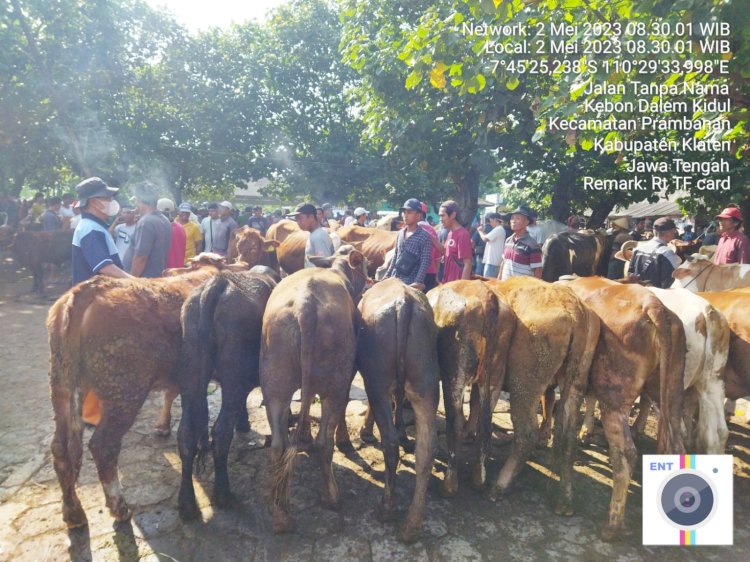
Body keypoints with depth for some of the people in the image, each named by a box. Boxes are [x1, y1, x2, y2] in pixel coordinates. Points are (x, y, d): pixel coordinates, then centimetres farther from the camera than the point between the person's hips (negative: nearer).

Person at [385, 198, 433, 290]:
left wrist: (418, 282, -20)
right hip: (395, 279, 6)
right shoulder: (400, 233, 10)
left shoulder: (424, 236, -9)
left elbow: (426, 261, -12)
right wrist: (387, 275, 14)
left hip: (411, 283, -6)